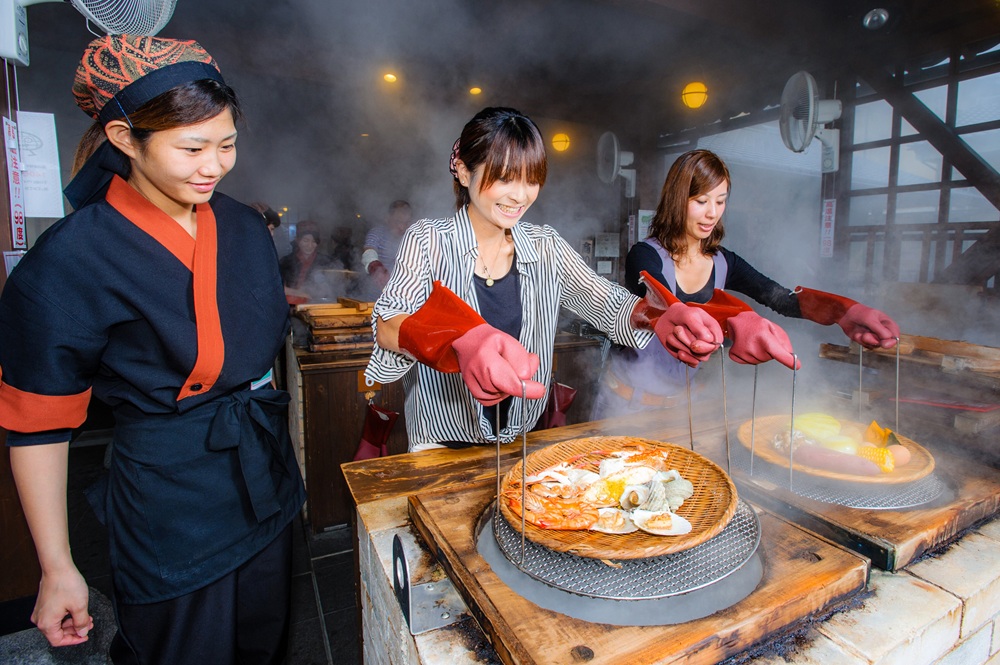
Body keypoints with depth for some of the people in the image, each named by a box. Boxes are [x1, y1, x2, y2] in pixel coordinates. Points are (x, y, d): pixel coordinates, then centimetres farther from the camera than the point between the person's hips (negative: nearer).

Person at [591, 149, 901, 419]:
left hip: (680, 401, 5)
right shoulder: (644, 256, -16)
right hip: (628, 399, -4)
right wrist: (735, 320, -50)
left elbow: (783, 297, -7)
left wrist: (844, 309, -25)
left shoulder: (723, 262, 1)